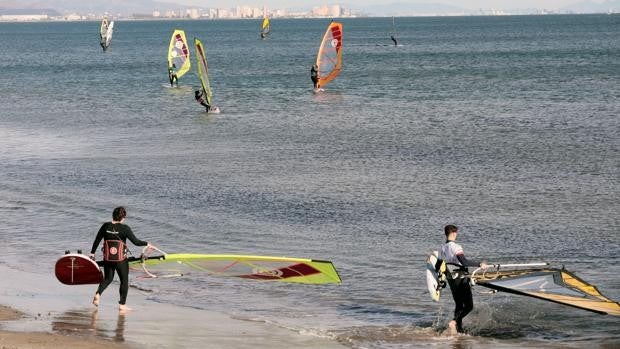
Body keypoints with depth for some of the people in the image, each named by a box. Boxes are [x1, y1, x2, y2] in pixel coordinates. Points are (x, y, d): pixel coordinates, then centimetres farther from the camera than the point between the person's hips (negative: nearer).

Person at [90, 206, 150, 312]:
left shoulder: (105, 226, -2)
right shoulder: (125, 228, -13)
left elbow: (97, 240, 5)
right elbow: (136, 241, -10)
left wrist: (92, 253, 17)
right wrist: (146, 244, 7)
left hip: (107, 259, 4)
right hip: (121, 259, -4)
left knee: (108, 278, 22)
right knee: (124, 281, 11)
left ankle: (98, 294, -2)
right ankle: (122, 305, 11)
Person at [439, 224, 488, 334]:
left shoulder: (442, 248, 7)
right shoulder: (455, 247, -18)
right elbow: (464, 261, -29)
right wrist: (479, 264, -25)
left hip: (451, 280, 8)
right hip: (461, 279, -8)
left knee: (459, 305, 16)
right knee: (469, 305, -5)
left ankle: (459, 330, 14)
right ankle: (454, 321, -22)